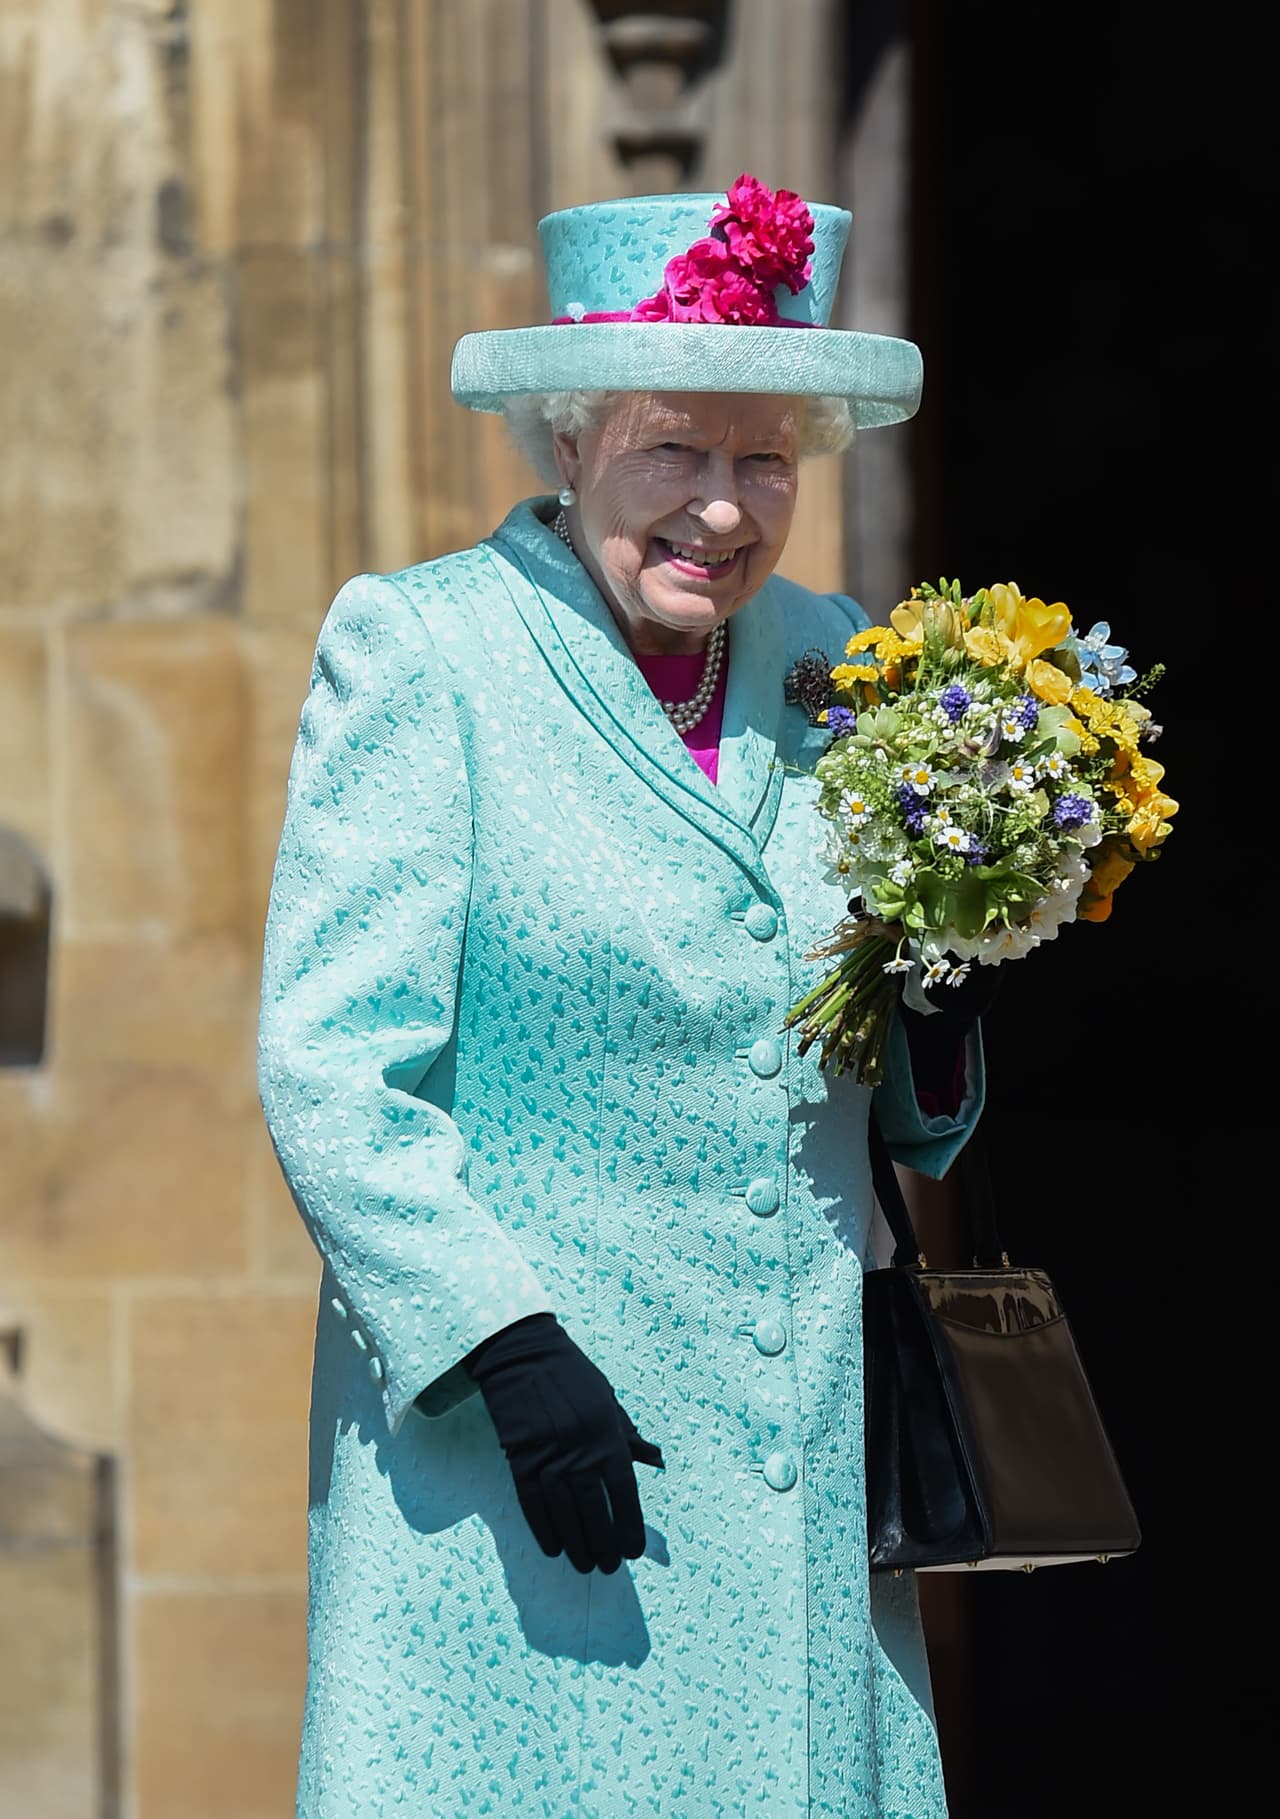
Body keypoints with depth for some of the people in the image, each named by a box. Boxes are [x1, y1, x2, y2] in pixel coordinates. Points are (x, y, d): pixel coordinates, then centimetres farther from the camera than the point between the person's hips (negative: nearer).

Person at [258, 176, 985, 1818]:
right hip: (507, 1438, -5)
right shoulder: (418, 654, -4)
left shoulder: (832, 667, 13)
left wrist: (935, 1038, -1)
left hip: (796, 1465, 5)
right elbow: (327, 1068, -10)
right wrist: (505, 1346, -19)